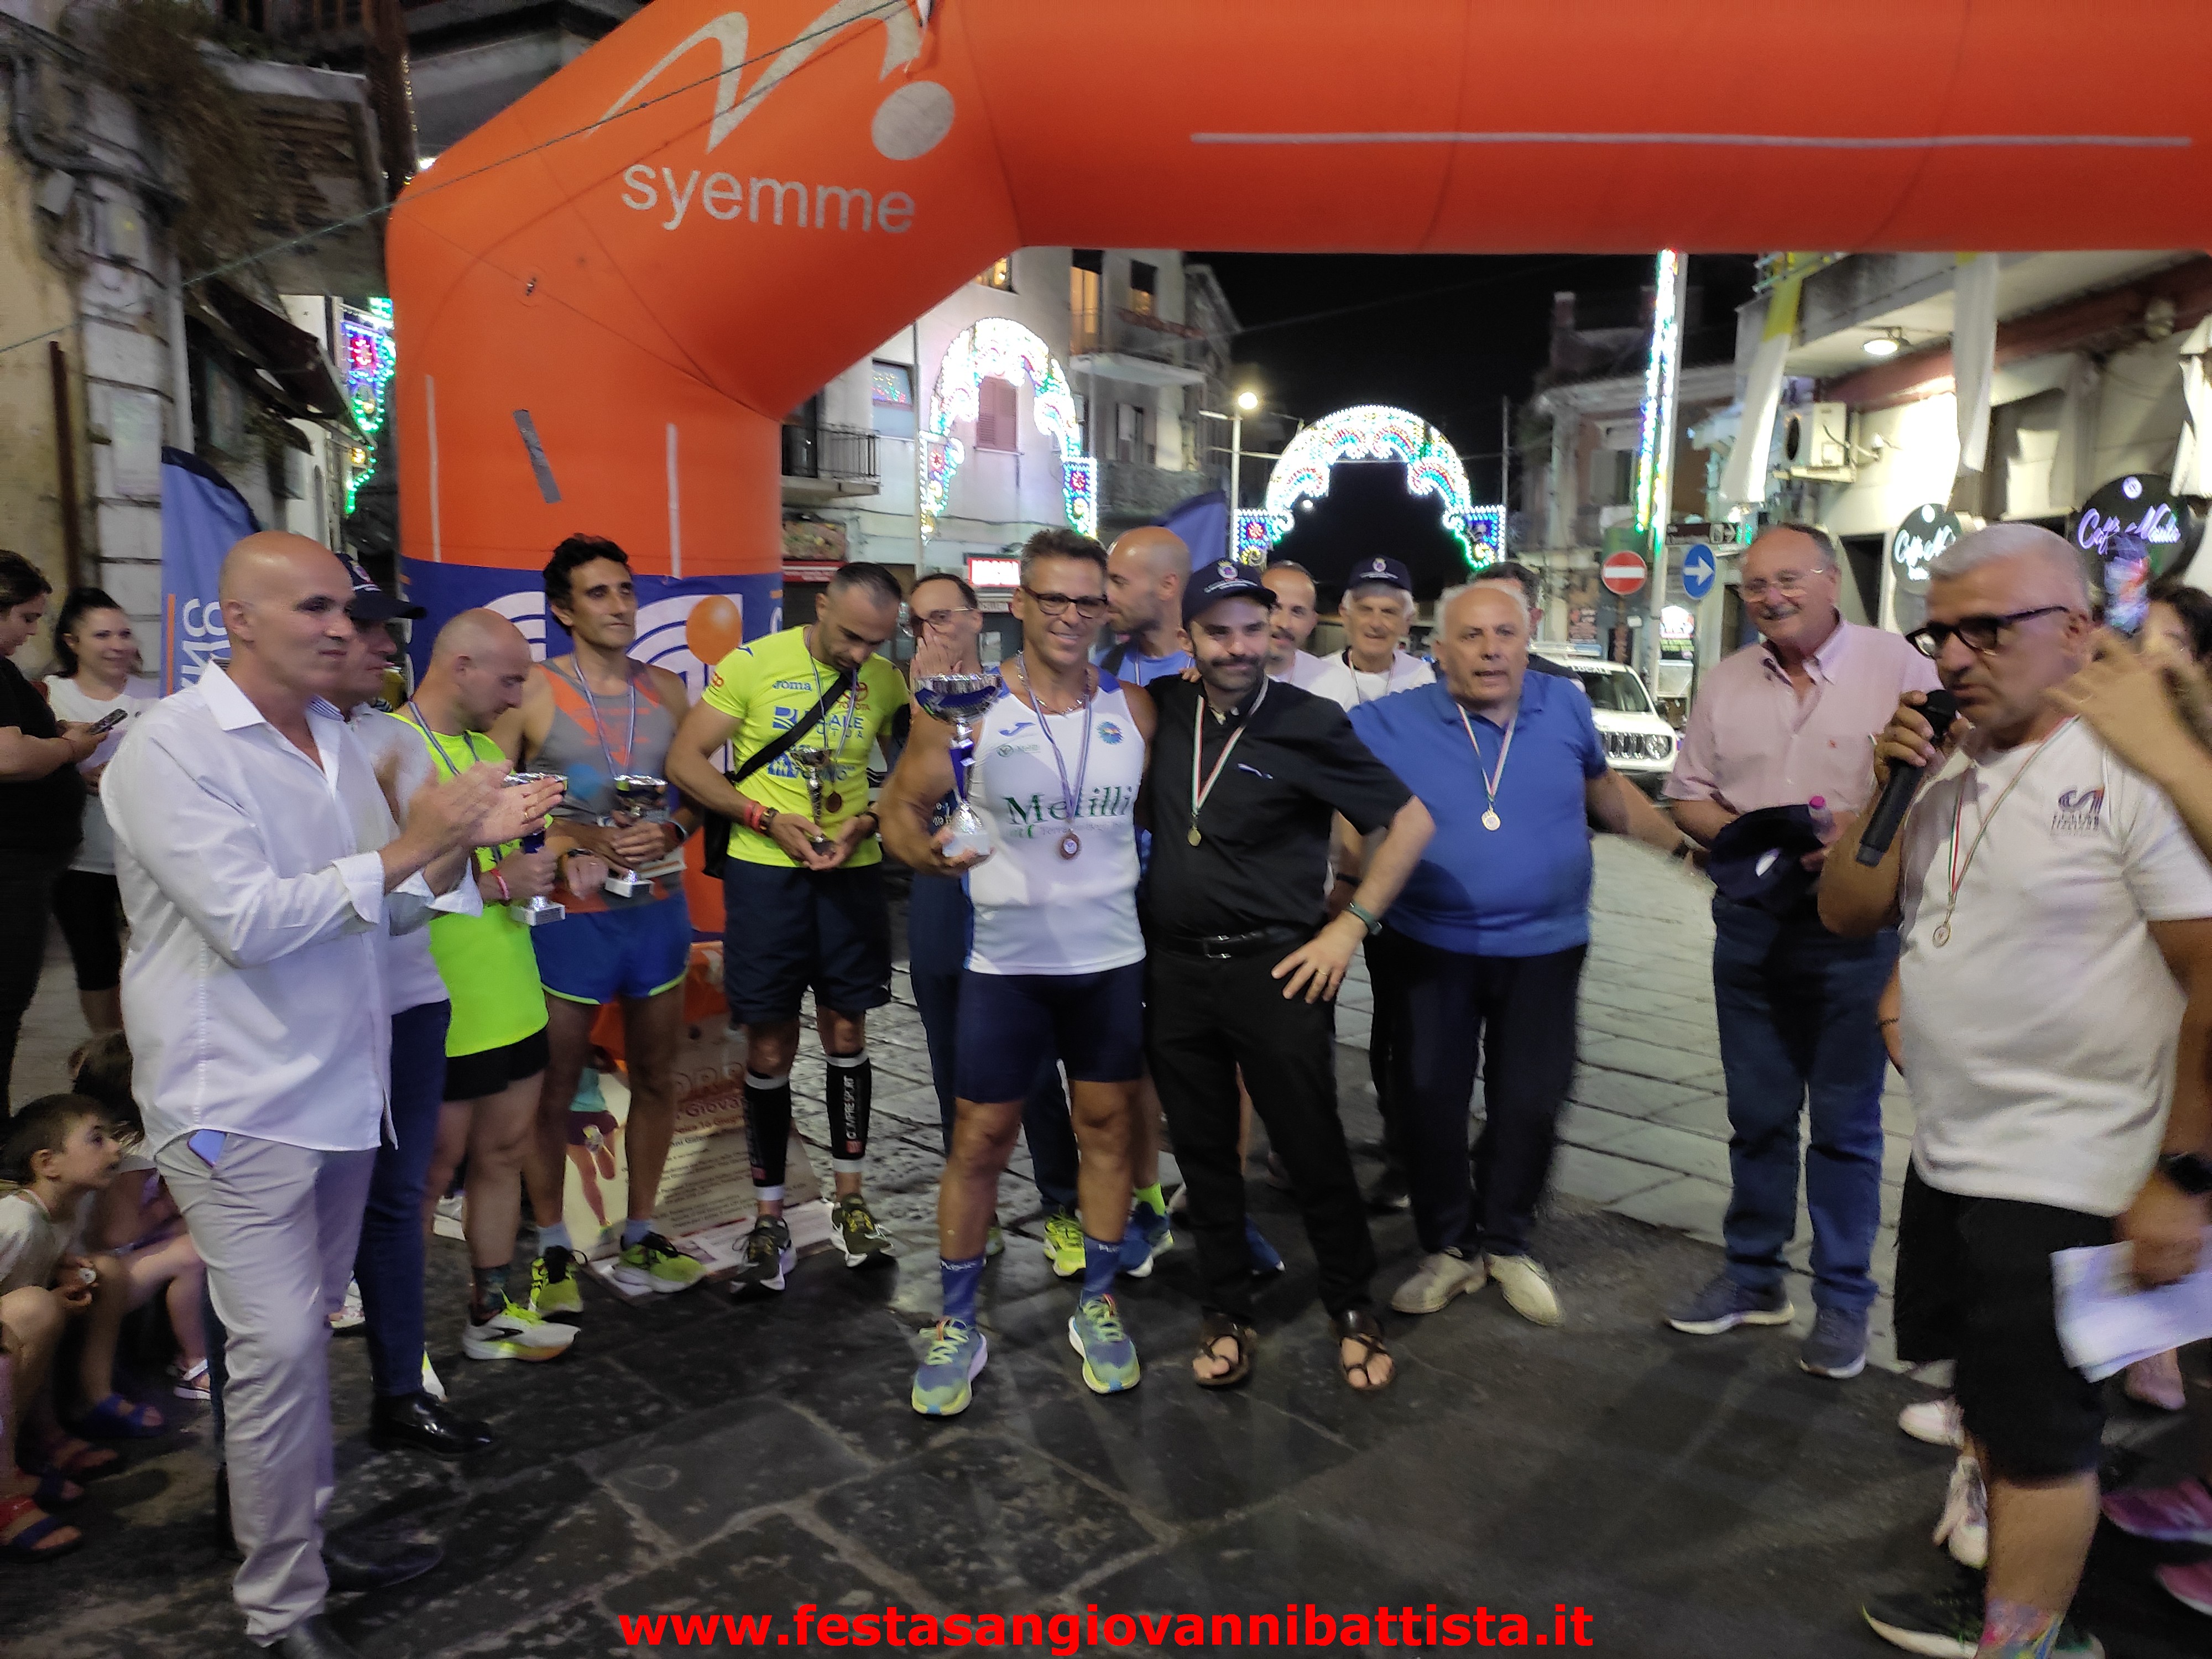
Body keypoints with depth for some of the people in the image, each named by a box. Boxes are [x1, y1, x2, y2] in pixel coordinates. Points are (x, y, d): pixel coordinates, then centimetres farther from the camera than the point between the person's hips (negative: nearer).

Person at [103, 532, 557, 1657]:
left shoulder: (338, 741, 8)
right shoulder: (170, 748, -14)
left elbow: (391, 906, 10)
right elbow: (247, 920, -23)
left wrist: (463, 842, -7)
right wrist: (408, 844, -21)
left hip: (339, 1083, 7)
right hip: (239, 1097, -7)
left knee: (304, 1330, 18)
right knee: (280, 1343, -5)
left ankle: (300, 1515, 34)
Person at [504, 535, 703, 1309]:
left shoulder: (667, 689, 7)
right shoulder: (533, 691, -6)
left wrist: (671, 831, -9)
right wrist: (580, 844, -18)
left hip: (660, 905, 4)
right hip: (570, 913, -4)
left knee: (655, 1076, 13)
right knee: (553, 1090, 5)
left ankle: (639, 1237, 30)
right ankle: (552, 1250, 24)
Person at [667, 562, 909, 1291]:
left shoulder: (885, 681, 1)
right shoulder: (754, 663, -7)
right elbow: (684, 760, -6)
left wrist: (867, 822, -11)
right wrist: (768, 819, -15)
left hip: (852, 870, 2)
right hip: (765, 870, -2)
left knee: (846, 1032, 9)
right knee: (770, 1046, 4)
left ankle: (850, 1201, 24)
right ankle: (770, 1220, 18)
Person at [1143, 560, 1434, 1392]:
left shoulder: (1309, 724, -9)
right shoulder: (1164, 709, 2)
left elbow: (1412, 822, -5)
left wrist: (1351, 926, -8)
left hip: (1273, 969, -4)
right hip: (1174, 970, 4)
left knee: (1312, 1147, 5)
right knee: (1203, 1150, 13)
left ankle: (1353, 1309, 27)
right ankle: (1226, 1313, 30)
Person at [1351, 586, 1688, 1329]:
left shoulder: (1565, 706, -2)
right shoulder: (1391, 723, -9)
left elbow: (1601, 792, 15)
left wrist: (1682, 841, 19)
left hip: (1544, 947, 2)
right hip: (1433, 948, -1)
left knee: (1529, 1105, 10)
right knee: (1430, 1100, 6)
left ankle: (1507, 1243, 33)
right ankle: (1448, 1248, 28)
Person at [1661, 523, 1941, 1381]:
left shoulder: (1896, 666, -6)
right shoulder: (1726, 682, 7)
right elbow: (1689, 794, 10)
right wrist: (1735, 834, -10)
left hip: (1855, 928, -4)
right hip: (1749, 923, 4)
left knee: (1846, 1123, 6)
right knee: (1756, 1114, 13)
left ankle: (1843, 1299, 20)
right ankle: (1754, 1276, 28)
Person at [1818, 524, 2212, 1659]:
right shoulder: (1945, 764, 5)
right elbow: (1847, 914, 5)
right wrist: (1889, 789, -9)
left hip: (2066, 1177, -8)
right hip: (1948, 1153, 8)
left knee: (2037, 1428, 6)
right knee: (1983, 1390, 24)